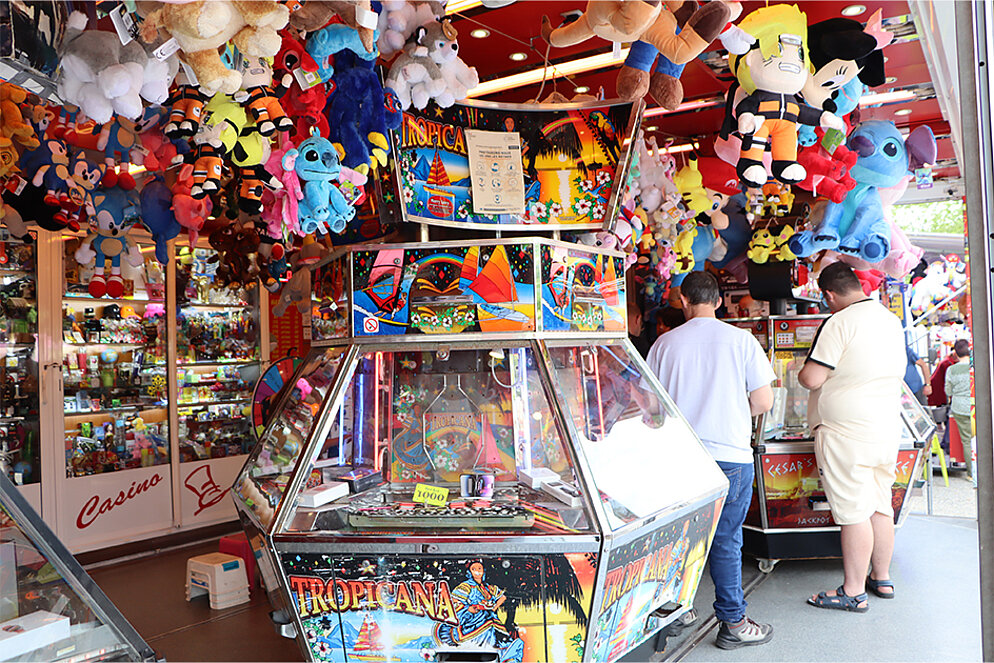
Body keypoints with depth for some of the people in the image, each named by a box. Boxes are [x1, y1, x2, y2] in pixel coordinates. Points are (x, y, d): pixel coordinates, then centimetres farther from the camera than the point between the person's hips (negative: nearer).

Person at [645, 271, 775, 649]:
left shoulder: (665, 343, 2)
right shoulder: (741, 340, -3)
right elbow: (764, 401, -3)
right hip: (729, 455, -2)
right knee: (726, 540, 5)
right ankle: (733, 623, 13)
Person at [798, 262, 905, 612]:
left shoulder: (839, 323, -16)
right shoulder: (892, 320, 11)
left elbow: (811, 378, -20)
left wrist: (802, 371, 2)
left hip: (846, 432, -8)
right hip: (887, 427, 8)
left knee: (853, 512, -2)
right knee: (881, 505, 16)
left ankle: (853, 592, 6)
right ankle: (882, 579, 28)